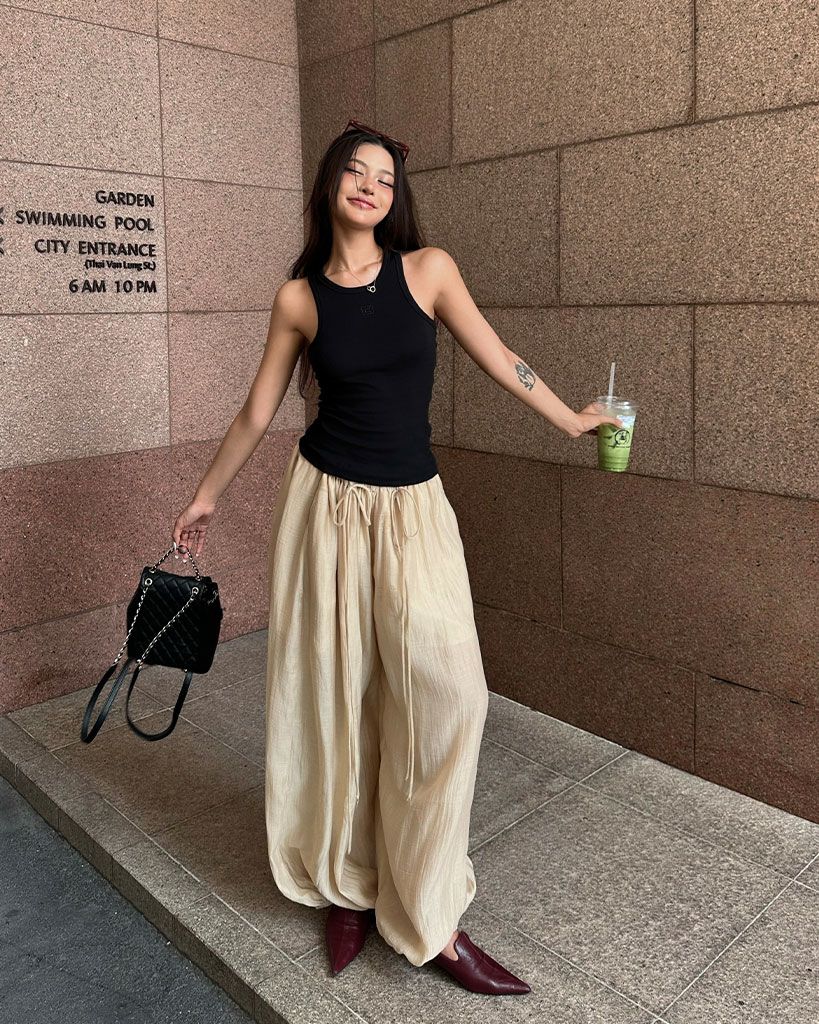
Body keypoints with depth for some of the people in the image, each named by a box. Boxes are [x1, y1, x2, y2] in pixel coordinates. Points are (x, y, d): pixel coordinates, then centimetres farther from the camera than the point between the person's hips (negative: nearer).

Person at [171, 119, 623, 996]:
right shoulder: (298, 296, 2)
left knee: (448, 689, -10)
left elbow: (497, 359, 9)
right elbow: (257, 411, 11)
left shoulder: (427, 269, 1)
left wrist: (571, 420, 18)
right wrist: (207, 494, 20)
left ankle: (427, 913, 6)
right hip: (324, 503, 0)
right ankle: (347, 885, 25)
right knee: (334, 693, 6)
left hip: (412, 507, 0)